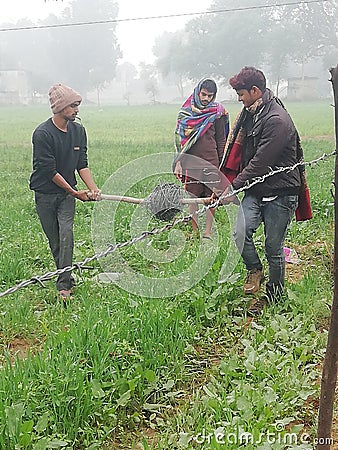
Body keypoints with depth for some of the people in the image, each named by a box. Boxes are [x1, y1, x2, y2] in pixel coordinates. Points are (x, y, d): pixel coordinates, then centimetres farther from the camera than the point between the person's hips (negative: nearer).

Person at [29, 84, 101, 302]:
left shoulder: (79, 131, 1)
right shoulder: (42, 134, -17)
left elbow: (82, 163, 2)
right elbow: (49, 170, -17)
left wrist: (92, 187, -13)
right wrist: (75, 192, -15)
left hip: (68, 191, 3)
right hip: (45, 193, -3)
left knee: (66, 232, -14)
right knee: (54, 239, 5)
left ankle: (64, 284, -13)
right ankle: (67, 277, 23)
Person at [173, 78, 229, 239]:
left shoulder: (218, 111, 5)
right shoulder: (186, 111, 6)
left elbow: (221, 139, 10)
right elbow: (179, 138, 7)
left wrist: (221, 164, 6)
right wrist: (178, 162, 0)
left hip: (211, 160, 0)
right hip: (191, 161, 0)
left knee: (211, 196, 1)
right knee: (192, 197, 3)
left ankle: (208, 232, 10)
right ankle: (195, 231, 12)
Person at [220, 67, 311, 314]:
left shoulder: (277, 120, -20)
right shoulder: (250, 113, 10)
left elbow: (261, 162, -23)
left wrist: (234, 187, -18)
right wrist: (228, 183, 12)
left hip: (280, 192, -7)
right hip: (255, 189, 7)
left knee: (273, 247, 4)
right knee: (240, 233, -13)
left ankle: (274, 294, 25)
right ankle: (255, 270, 15)